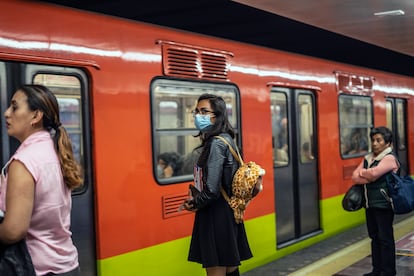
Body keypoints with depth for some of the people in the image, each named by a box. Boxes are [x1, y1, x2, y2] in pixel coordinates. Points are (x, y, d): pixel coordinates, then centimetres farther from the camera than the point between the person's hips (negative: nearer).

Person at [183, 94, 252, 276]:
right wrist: (197, 200, 7)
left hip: (216, 216, -10)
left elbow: (211, 189, -24)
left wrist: (195, 204, -5)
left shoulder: (216, 143, -18)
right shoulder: (224, 139, 11)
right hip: (224, 213, 10)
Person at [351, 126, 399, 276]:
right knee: (374, 237, 12)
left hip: (383, 204, -7)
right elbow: (355, 177, 3)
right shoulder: (367, 158, 13)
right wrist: (369, 178, -14)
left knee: (385, 238, 0)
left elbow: (373, 173, -22)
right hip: (370, 203, 7)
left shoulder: (389, 158, -9)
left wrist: (362, 173, -3)